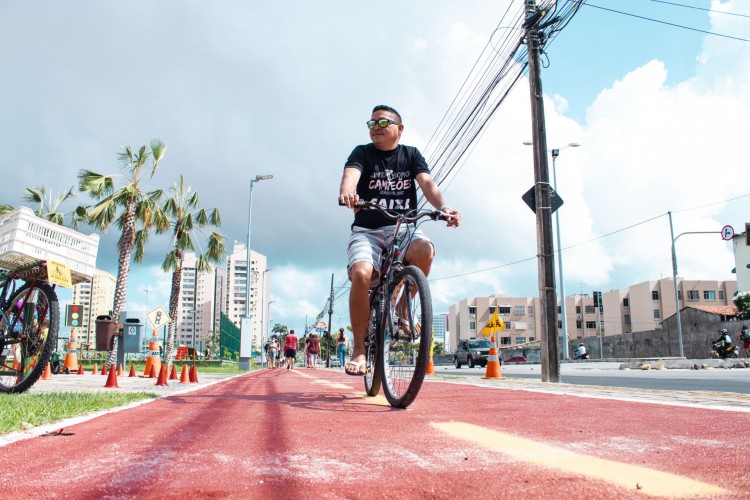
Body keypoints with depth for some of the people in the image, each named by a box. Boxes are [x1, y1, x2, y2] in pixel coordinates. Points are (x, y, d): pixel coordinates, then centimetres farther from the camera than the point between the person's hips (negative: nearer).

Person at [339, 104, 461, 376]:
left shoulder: (411, 154, 10)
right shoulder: (362, 153, 5)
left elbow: (427, 182, -7)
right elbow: (351, 174, -17)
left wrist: (443, 207, -28)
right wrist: (346, 192, -42)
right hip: (367, 231, -1)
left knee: (425, 250, -32)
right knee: (361, 273, -28)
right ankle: (359, 350, -15)